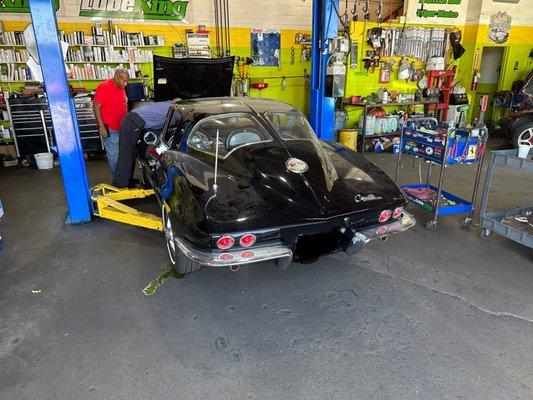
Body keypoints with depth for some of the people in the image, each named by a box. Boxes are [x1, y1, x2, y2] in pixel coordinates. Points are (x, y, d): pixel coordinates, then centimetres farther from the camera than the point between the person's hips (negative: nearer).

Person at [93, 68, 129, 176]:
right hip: (110, 130, -8)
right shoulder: (104, 87, -14)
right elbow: (96, 106, -17)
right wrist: (101, 126, -22)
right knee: (114, 157, -2)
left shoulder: (121, 88, 10)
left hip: (122, 128, 8)